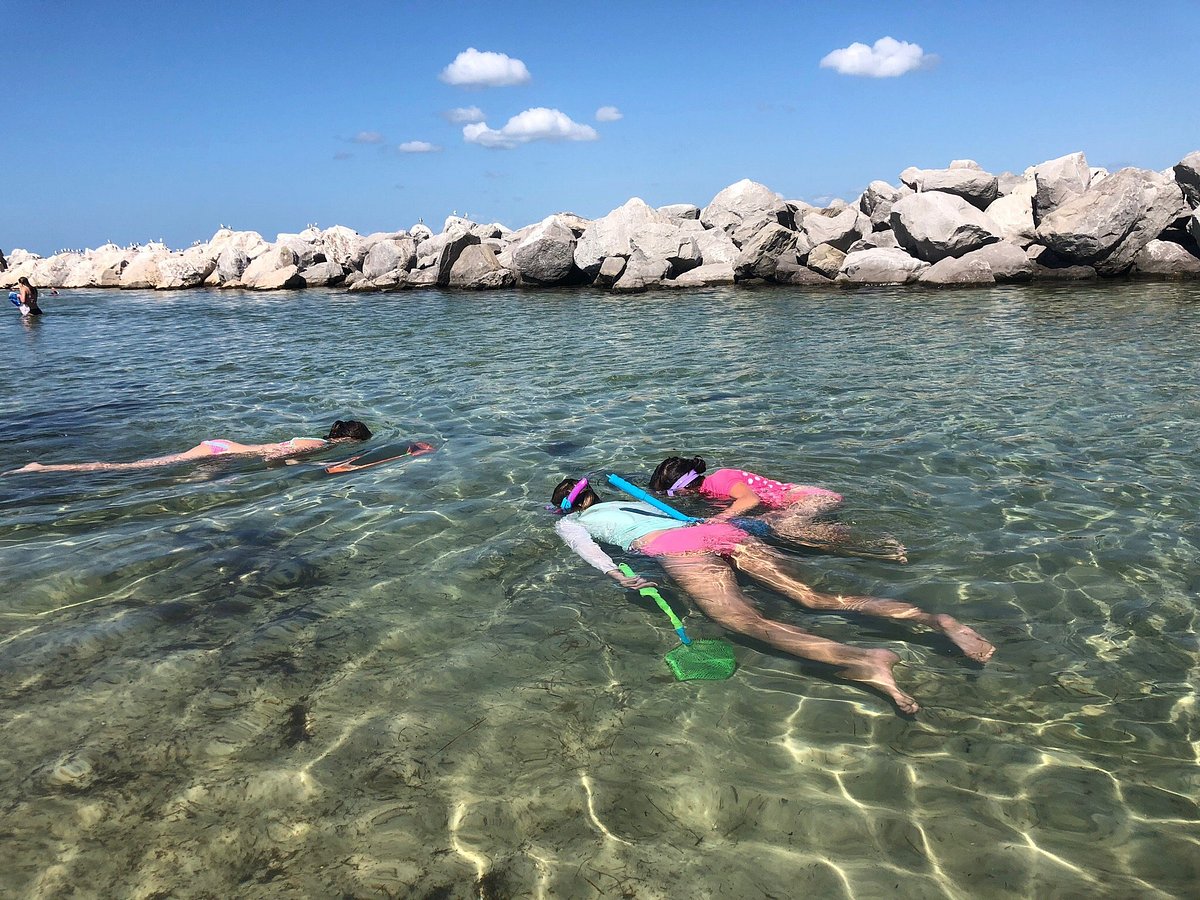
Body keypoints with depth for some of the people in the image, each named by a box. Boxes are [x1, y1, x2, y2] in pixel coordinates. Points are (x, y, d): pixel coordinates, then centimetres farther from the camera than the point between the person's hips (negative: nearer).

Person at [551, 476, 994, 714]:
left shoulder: (569, 522, 23)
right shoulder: (625, 501, 39)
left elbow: (587, 548, 1)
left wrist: (616, 574, -13)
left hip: (680, 549, -6)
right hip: (719, 530, 6)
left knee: (751, 622, -23)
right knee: (814, 597, -6)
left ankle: (865, 660, -47)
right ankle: (936, 618, -22)